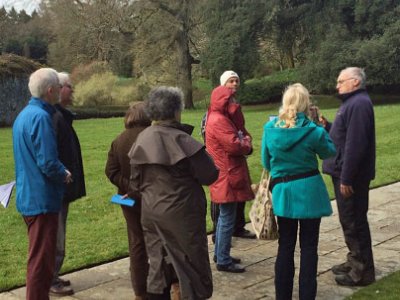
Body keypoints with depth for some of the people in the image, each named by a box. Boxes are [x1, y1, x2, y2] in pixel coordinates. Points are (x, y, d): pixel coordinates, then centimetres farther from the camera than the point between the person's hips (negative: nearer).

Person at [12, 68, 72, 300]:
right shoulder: (41, 117, -19)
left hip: (28, 197, 10)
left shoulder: (24, 115, 12)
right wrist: (64, 175, -5)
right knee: (42, 261, -2)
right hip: (42, 200, -10)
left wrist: (61, 171, 9)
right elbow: (48, 163, -25)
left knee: (39, 257, 21)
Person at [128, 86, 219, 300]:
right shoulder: (181, 140, -18)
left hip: (151, 213, 6)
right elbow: (209, 176, -14)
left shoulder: (142, 140, 2)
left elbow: (135, 180, 10)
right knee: (192, 265, 6)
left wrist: (135, 194, 28)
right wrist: (202, 156, 2)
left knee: (158, 266, 15)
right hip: (181, 214, -6)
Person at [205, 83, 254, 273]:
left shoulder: (221, 118, 17)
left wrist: (243, 142, 0)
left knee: (224, 217, 18)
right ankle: (223, 261, 0)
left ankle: (220, 254, 27)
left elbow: (235, 139, 20)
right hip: (226, 177, -11)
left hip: (227, 176, 11)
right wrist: (246, 144, -4)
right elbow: (234, 145, -23)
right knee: (227, 220, -6)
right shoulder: (218, 121, -18)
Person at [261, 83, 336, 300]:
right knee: (308, 247, 9)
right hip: (309, 192, -2)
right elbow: (329, 152, 7)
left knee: (285, 247, 14)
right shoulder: (313, 131, -13)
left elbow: (266, 162, 7)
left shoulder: (270, 129, -5)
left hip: (283, 192, 3)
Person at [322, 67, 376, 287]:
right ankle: (356, 261, 30)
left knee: (354, 221, -2)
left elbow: (355, 144, -25)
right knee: (349, 220, 18)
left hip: (351, 175, -10)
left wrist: (346, 178, -25)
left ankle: (362, 270, 7)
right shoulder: (352, 103, 15)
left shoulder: (359, 104, -19)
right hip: (345, 172, 10)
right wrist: (327, 127, 5)